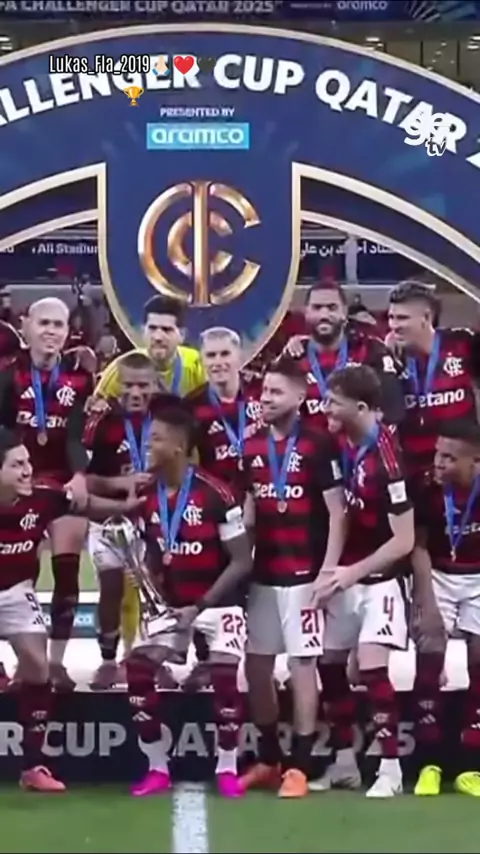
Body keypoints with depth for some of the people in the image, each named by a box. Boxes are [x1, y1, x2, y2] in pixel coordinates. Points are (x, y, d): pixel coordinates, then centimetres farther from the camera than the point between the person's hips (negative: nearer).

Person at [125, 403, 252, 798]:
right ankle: (157, 768, 2)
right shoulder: (146, 496, -3)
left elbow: (242, 561, -17)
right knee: (138, 669, -9)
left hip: (218, 601, -5)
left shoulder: (216, 495, -21)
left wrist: (202, 605, -22)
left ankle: (227, 769, 4)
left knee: (225, 676, -16)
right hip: (170, 603, 5)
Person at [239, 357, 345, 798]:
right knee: (256, 664, 8)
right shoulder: (252, 447, 9)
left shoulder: (317, 445, -8)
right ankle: (270, 759, 21)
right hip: (262, 574, 6)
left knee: (302, 663, -2)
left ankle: (300, 766, 4)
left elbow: (337, 513, -9)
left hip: (302, 574, -6)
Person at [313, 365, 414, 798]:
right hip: (347, 574, 8)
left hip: (379, 577, -7)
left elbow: (404, 541, -18)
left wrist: (352, 572, -16)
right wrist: (331, 571, 1)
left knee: (372, 665, -15)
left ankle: (390, 769, -5)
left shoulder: (387, 458, -21)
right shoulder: (341, 444, 0)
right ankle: (344, 762, 22)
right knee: (329, 662, 9)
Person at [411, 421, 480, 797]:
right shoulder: (429, 488, -19)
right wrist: (427, 602, -14)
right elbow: (419, 547, -9)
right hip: (437, 576, 0)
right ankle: (430, 763, -3)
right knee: (429, 656, -11)